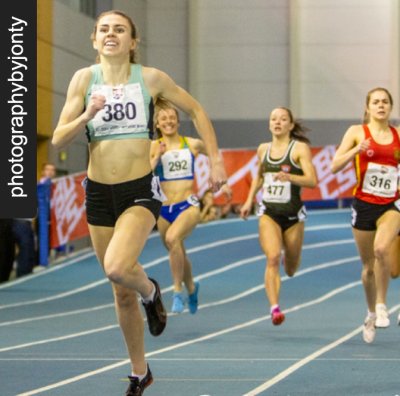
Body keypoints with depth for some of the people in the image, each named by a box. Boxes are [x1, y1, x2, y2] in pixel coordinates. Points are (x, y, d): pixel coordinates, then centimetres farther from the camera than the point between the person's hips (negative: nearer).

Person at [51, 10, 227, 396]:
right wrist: (87, 114, -20)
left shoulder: (151, 78, -4)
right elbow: (58, 139, -3)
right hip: (99, 192, 3)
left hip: (141, 190, -3)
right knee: (121, 292, 11)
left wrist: (215, 158, 3)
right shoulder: (84, 79, -1)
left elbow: (196, 110, 8)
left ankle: (150, 291, 9)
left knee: (117, 268, -28)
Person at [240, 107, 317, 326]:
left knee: (290, 270, 13)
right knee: (272, 258, -21)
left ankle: (288, 255, 50)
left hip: (293, 213, -2)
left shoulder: (300, 148, -5)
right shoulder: (263, 149, 9)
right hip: (269, 212, 2)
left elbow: (312, 180, -15)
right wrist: (249, 201, 19)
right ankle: (274, 308, -27)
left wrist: (289, 177, -31)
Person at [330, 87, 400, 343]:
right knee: (368, 265, 8)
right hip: (364, 204, 0)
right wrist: (357, 150, -19)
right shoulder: (357, 132, 1)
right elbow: (335, 166, -5)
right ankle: (371, 314, 30)